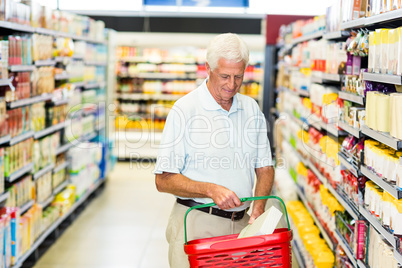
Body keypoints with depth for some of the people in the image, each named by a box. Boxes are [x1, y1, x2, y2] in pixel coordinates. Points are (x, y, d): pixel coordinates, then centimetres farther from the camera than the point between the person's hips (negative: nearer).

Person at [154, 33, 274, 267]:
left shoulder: (252, 109, 9)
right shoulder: (184, 110, -7)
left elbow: (264, 167, 13)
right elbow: (164, 180, -9)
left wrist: (258, 209, -4)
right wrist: (211, 190, -21)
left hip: (241, 224, 4)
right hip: (195, 225, -4)